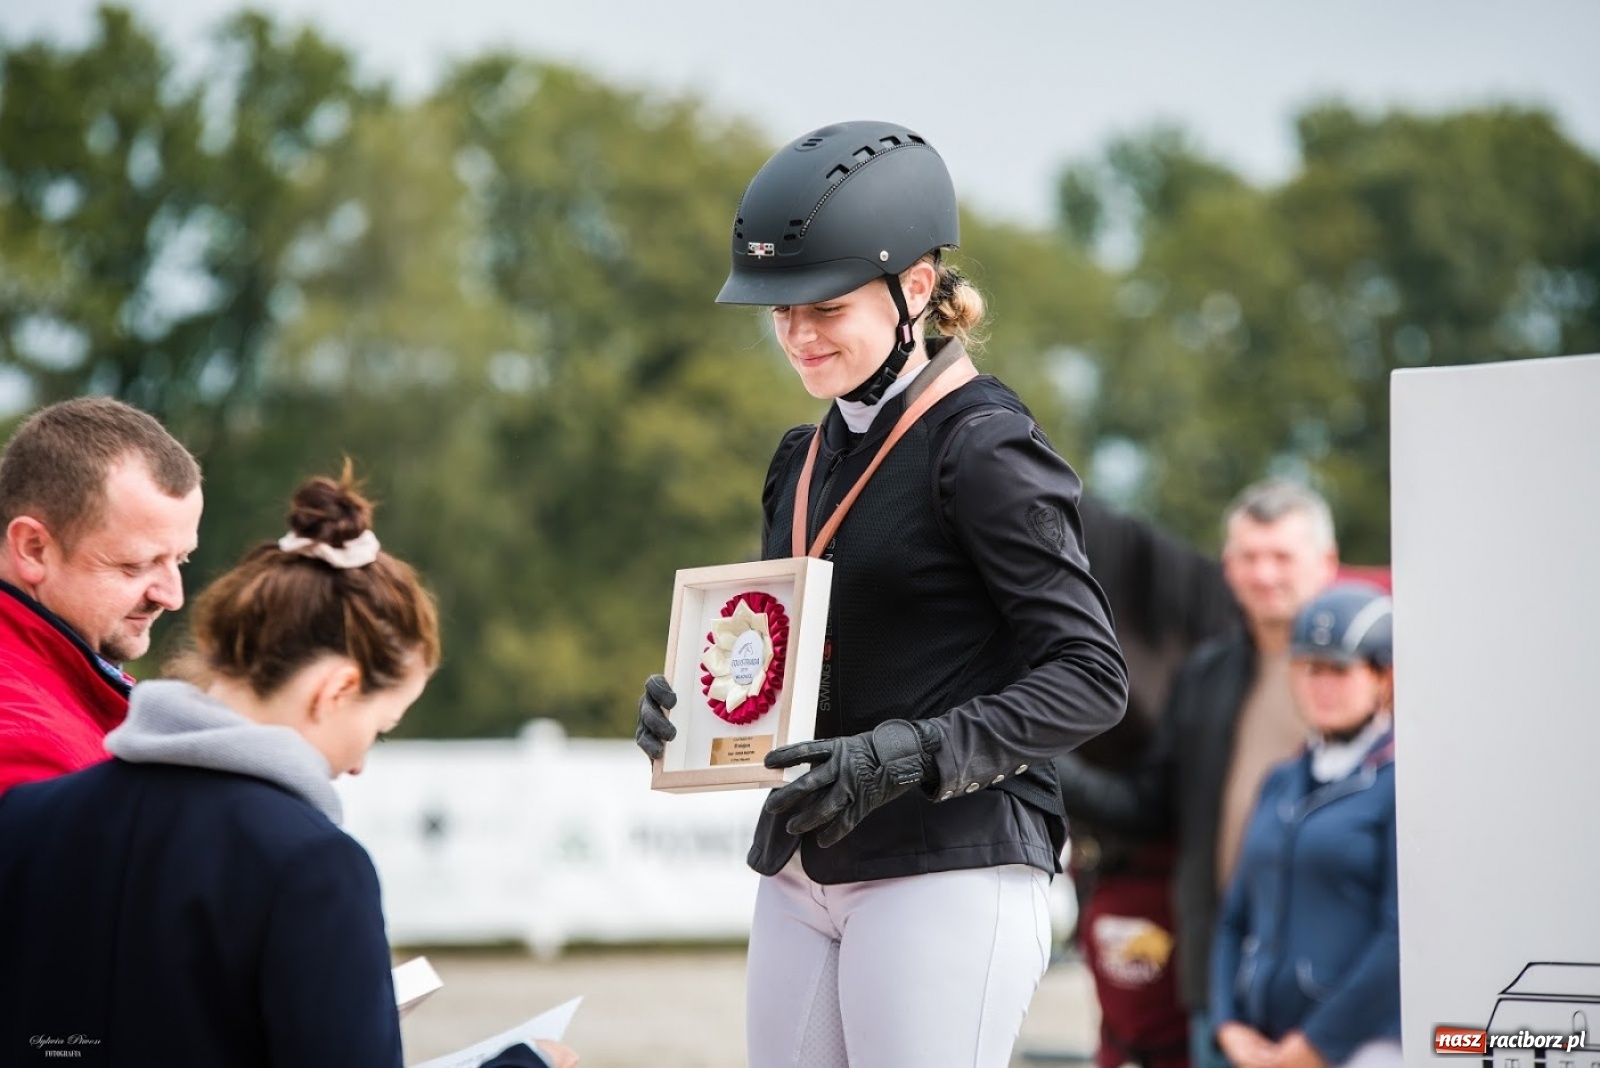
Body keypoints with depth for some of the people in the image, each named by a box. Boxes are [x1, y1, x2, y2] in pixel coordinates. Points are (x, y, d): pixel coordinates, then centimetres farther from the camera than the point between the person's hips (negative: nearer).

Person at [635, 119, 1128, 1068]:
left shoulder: (983, 448, -9)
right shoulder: (808, 457, 15)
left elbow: (1090, 677, -13)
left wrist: (909, 755, -23)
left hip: (949, 873, -8)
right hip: (801, 876, 8)